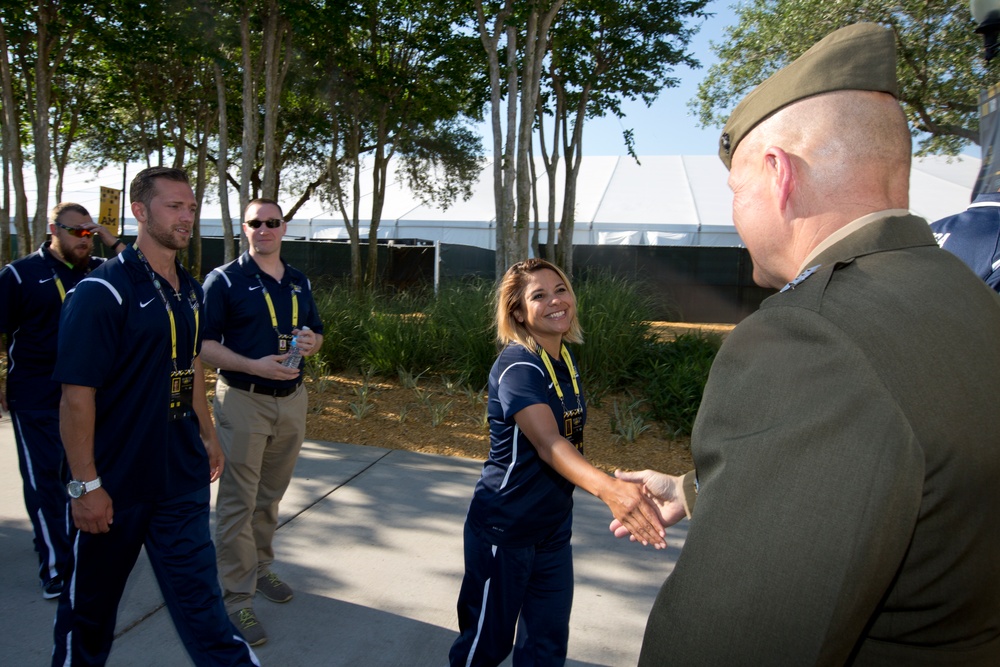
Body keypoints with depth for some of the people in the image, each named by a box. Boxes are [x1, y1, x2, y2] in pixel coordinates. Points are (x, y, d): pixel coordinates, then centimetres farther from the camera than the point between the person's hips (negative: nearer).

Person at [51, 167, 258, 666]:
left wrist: (206, 434, 18)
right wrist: (86, 484, -18)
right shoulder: (102, 290, -16)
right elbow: (77, 394, -18)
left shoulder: (189, 290, 6)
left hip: (182, 475, 5)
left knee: (198, 593, 10)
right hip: (116, 480, -5)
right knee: (91, 601, 17)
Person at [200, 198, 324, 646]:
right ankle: (236, 598, 11)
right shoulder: (225, 280, -5)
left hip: (292, 399, 5)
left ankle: (259, 568, 36)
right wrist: (255, 365, -23)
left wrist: (310, 342, -6)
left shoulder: (299, 282, 11)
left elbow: (316, 333, 18)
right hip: (243, 402, -5)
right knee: (238, 502, 1)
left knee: (270, 496, 18)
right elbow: (204, 344, -11)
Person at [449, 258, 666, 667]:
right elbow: (548, 443, -38)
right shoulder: (517, 366, -23)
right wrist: (609, 489, -54)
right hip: (504, 530, -7)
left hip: (554, 529, 7)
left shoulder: (567, 360, 1)